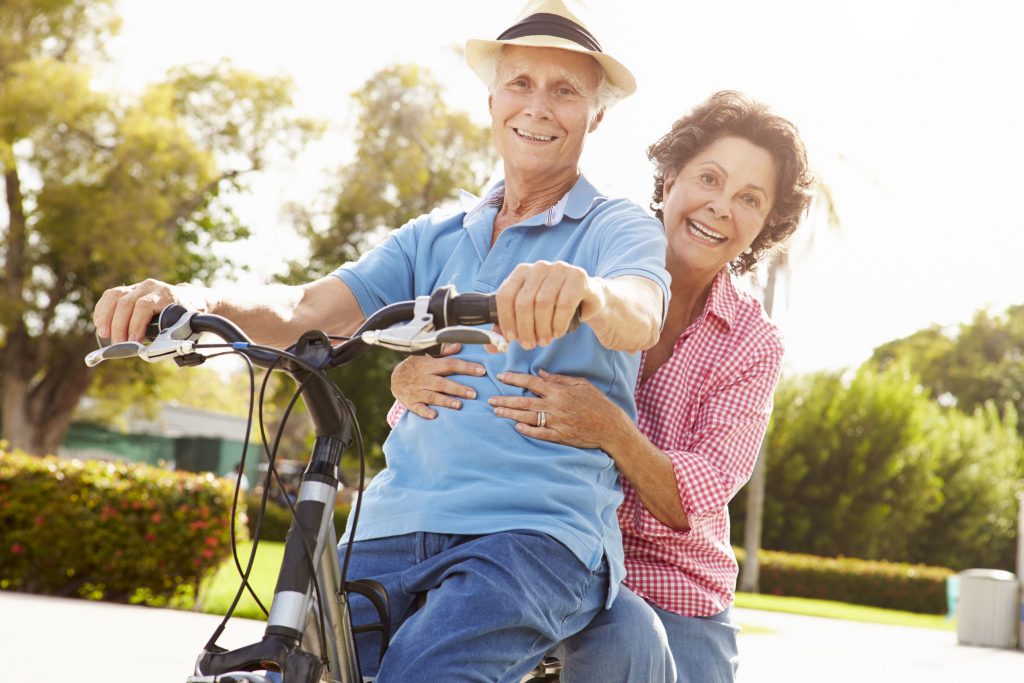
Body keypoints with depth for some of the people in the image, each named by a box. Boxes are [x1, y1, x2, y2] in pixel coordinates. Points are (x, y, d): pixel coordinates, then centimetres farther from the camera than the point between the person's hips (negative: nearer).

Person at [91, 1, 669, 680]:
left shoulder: (620, 228, 6)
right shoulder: (435, 238, 19)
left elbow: (641, 316, -17)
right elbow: (305, 310, 6)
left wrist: (587, 293, -42)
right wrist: (201, 300, -15)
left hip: (539, 533, -4)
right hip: (397, 527, 5)